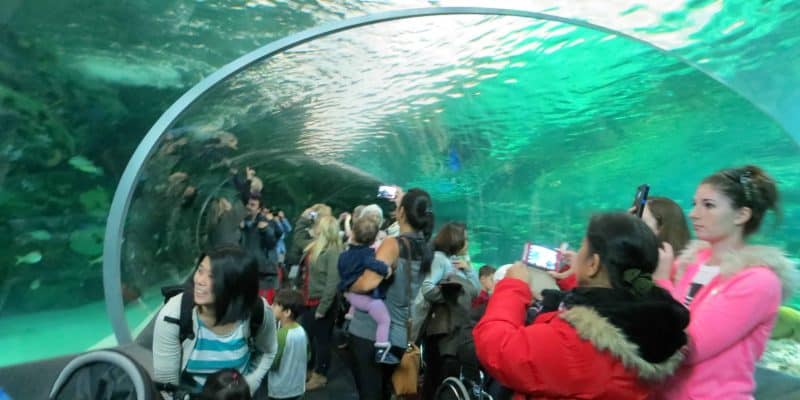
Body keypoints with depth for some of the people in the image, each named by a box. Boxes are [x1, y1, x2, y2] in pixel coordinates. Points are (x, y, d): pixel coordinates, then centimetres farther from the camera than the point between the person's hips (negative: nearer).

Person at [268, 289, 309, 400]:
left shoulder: (280, 335, -25)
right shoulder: (302, 331, -5)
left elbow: (271, 363, -18)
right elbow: (307, 358, 6)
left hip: (280, 391, -6)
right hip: (298, 388, 6)